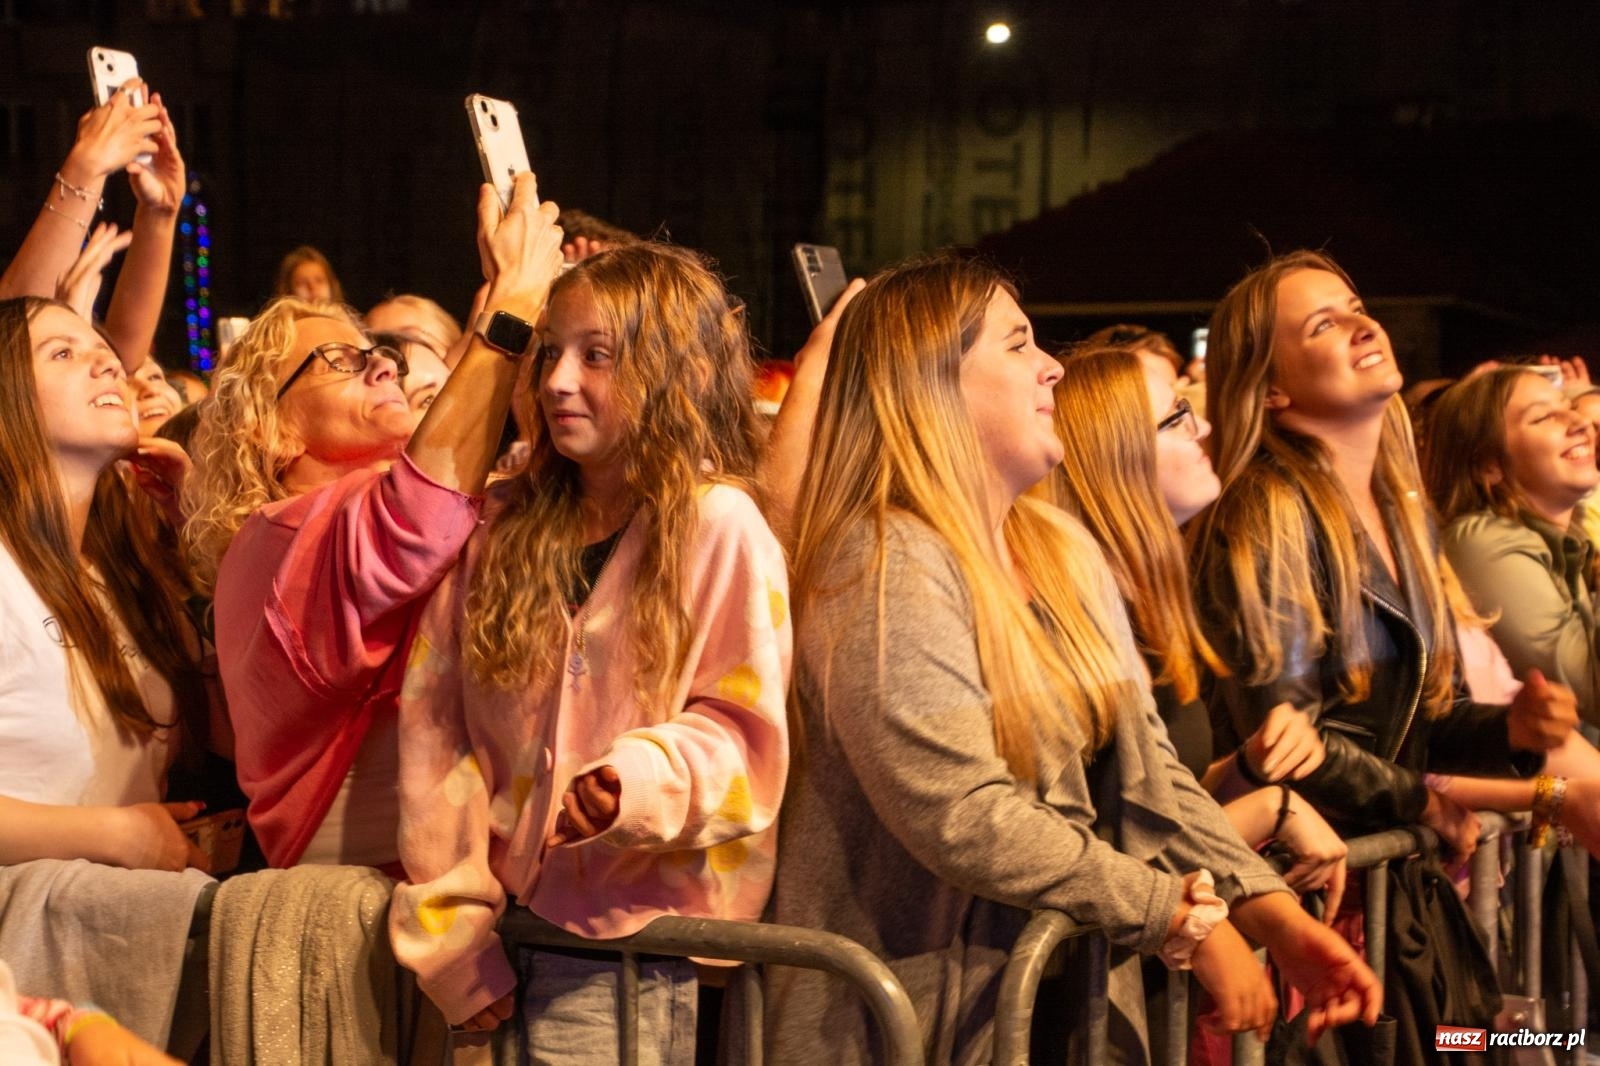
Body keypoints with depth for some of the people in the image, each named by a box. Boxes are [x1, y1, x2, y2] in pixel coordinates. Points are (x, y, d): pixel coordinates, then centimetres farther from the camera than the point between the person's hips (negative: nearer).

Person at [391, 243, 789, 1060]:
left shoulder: (719, 528, -4)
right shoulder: (504, 526, 8)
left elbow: (741, 732, -5)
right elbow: (434, 720, 4)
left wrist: (638, 779, -26)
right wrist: (453, 929, -2)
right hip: (501, 911, 4)